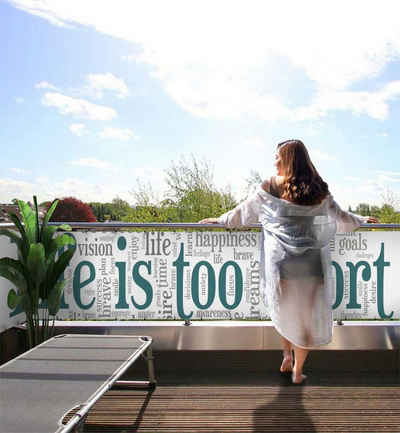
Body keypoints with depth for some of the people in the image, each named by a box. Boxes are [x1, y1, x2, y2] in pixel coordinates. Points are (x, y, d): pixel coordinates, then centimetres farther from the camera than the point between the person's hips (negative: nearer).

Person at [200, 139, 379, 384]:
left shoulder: (270, 188, -5)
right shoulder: (318, 192, 0)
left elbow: (242, 214, 4)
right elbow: (342, 220, 10)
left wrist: (219, 220, 20)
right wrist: (362, 221, 30)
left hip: (280, 262, 0)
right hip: (310, 264, 1)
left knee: (285, 311, 23)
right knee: (306, 315, 12)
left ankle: (287, 355, 24)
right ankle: (298, 371, 22)